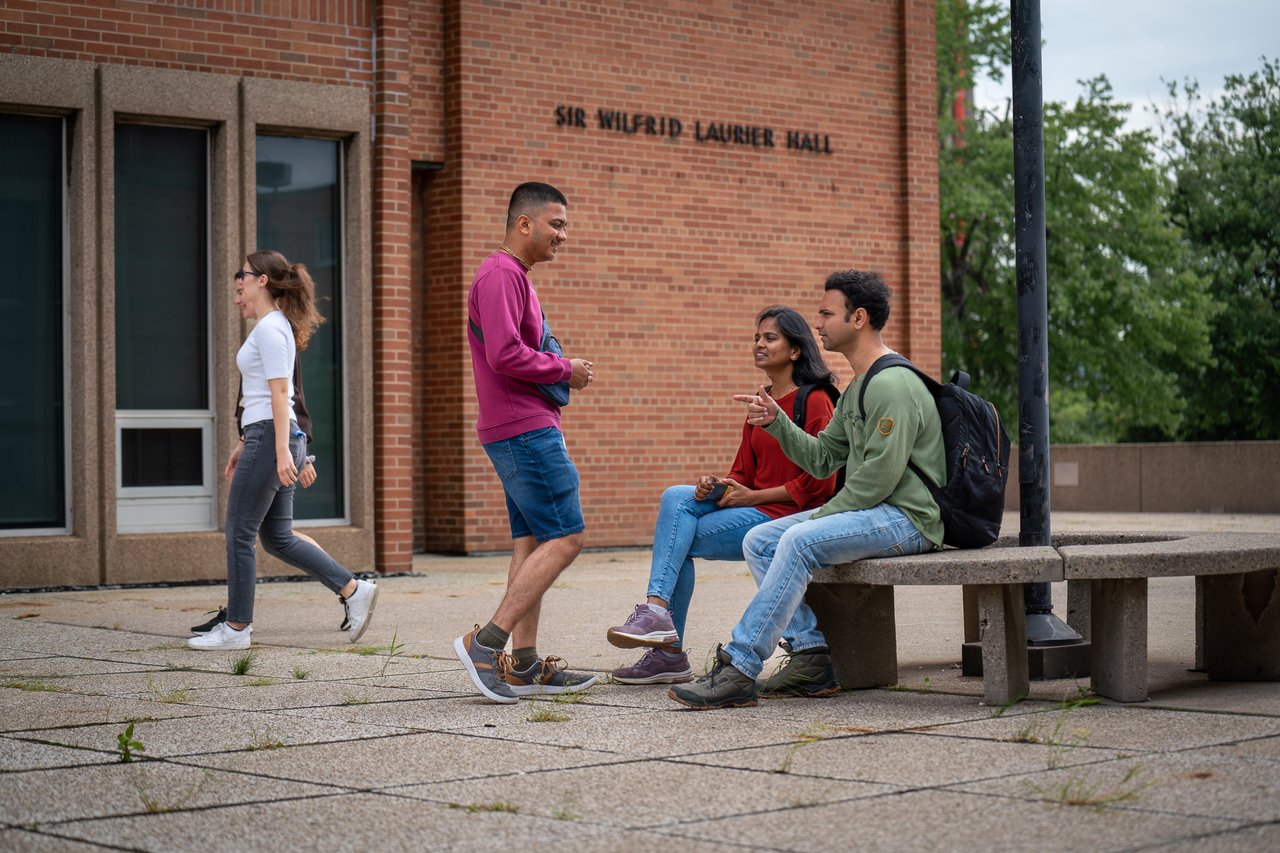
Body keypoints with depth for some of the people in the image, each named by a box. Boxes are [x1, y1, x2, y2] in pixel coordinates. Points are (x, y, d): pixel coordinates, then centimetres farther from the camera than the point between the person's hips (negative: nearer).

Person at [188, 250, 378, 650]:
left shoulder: (269, 328, -11)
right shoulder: (274, 326, 19)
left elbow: (279, 392, -18)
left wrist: (282, 450, -23)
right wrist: (244, 444, 25)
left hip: (270, 438, -10)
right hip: (268, 438, 10)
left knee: (239, 532, -2)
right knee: (277, 538, 10)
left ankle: (236, 627, 4)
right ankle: (353, 590, 7)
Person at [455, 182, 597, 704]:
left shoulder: (515, 277, 22)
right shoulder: (500, 274, -12)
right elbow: (505, 355, -23)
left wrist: (562, 374, 9)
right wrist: (564, 369, -10)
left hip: (524, 430, 11)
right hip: (524, 430, -11)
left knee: (531, 543, 8)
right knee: (565, 537, -12)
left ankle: (524, 664, 9)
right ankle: (486, 644, -13)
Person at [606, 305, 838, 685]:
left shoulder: (814, 401, -9)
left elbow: (820, 481, -15)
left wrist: (753, 496, -14)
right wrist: (718, 485, -5)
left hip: (785, 515, -8)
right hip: (752, 507, 8)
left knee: (678, 539, -15)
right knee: (676, 497, -14)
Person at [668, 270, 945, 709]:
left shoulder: (892, 385, -16)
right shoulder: (856, 390, 18)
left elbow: (879, 476, -22)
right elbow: (822, 459, 17)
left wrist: (820, 517, -14)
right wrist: (776, 421, 2)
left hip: (906, 518, -11)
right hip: (868, 512, 11)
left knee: (800, 541, -31)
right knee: (759, 541, 2)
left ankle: (739, 669, -29)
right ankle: (813, 657, -7)